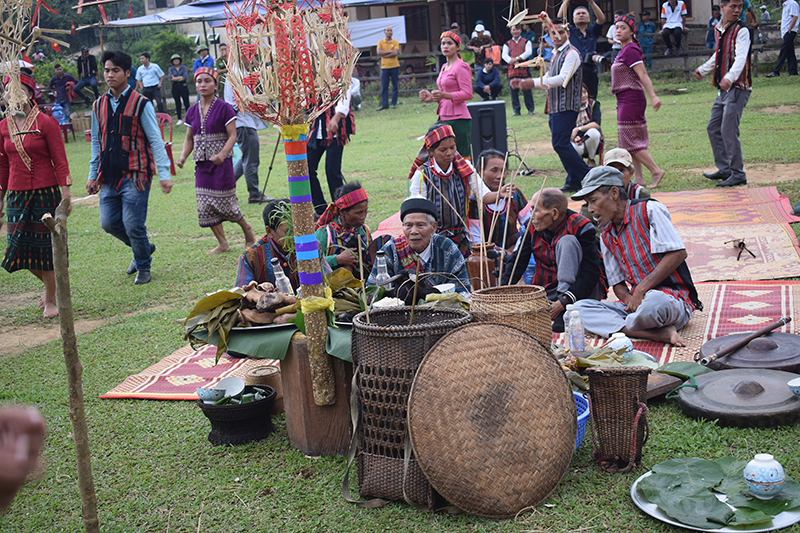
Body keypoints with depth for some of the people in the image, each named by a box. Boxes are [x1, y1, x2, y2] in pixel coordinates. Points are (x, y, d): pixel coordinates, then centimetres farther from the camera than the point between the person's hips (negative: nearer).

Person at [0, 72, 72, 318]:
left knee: (45, 246, 1)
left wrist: (66, 196, -13)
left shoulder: (46, 123, -6)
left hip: (46, 193, -4)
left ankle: (51, 300, 16)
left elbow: (60, 161, -7)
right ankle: (50, 285, 31)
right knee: (21, 248, 4)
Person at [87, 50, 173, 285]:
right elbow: (96, 142, 19)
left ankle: (143, 268, 17)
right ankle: (143, 248, 30)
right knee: (109, 223, 5)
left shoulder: (140, 104, -4)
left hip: (135, 176, -5)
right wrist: (93, 174, 17)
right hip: (109, 177, 6)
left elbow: (155, 140, -6)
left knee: (133, 225, -6)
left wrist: (164, 174, -13)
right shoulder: (99, 106, 11)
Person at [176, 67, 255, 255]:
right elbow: (189, 139, 14)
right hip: (202, 164, 5)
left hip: (221, 162, -5)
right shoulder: (192, 111, 9)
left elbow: (232, 136, -11)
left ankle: (246, 228, 25)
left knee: (225, 202, -3)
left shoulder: (224, 108, -7)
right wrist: (183, 157, -4)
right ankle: (222, 243, 14)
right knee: (206, 206, 3)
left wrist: (222, 154, -27)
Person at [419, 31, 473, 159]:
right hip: (444, 118, 9)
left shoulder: (461, 67, -8)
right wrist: (432, 97, 9)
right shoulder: (445, 67, 19)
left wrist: (444, 95, -25)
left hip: (458, 119, -9)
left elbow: (467, 94, -16)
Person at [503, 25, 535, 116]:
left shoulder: (526, 42, 11)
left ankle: (531, 109, 8)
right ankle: (516, 110, 9)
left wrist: (517, 59, -18)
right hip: (512, 70, 2)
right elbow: (504, 55, 0)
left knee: (527, 90, -2)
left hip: (524, 70, -2)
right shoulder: (507, 44, 15)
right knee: (514, 91, 1)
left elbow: (528, 52, -6)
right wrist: (513, 62, -17)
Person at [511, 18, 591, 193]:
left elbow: (562, 79, -22)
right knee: (560, 144, 10)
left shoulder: (571, 53, -11)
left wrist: (534, 82, -24)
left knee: (560, 143, -14)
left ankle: (588, 176, -6)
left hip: (566, 106, -10)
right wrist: (524, 82, 16)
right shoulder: (556, 53, 19)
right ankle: (574, 182, 15)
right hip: (556, 106, 10)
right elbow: (549, 79, 25)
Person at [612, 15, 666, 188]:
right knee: (629, 141, 10)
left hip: (631, 99, -10)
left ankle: (656, 171, -4)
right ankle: (638, 178, 14)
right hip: (624, 100, 10)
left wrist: (653, 96, -28)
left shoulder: (630, 50, -13)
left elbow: (643, 74, -21)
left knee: (630, 141, -8)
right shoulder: (624, 50, 15)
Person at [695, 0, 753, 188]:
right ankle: (724, 169, 24)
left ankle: (738, 174, -2)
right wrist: (703, 69, 41)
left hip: (737, 88, -9)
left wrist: (730, 77, -44)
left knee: (729, 131, -12)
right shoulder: (719, 29, 12)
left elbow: (740, 58, -27)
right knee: (713, 128, 13)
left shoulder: (741, 31, -12)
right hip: (724, 89, 9)